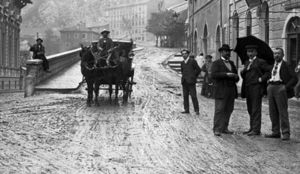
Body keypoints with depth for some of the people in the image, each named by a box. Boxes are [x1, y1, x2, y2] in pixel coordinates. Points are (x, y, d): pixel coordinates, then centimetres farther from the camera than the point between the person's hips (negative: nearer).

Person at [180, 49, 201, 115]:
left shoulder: (192, 61, -2)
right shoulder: (182, 63, 14)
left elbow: (198, 70, 0)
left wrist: (193, 77, 3)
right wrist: (183, 77, 15)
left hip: (191, 82, -6)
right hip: (184, 82, 6)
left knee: (193, 96, -7)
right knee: (185, 96, 4)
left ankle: (196, 110, -4)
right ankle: (186, 110, 9)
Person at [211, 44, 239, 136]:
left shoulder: (231, 63, 21)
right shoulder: (216, 63, 1)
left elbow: (236, 76, 24)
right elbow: (213, 75, -14)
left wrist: (236, 77, -1)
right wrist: (226, 74, -21)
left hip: (231, 91, 6)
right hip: (221, 91, -6)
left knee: (228, 110, 2)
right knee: (219, 110, -7)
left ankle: (224, 128, 9)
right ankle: (217, 130, -5)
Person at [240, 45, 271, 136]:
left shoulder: (261, 62, -1)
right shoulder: (247, 63, 20)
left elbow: (269, 71, -7)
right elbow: (244, 75, 19)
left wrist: (262, 79, -15)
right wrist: (242, 72, -2)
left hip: (256, 88, -7)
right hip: (248, 89, 7)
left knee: (256, 110, -8)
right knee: (250, 110, 11)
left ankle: (256, 130, -8)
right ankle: (252, 128, 18)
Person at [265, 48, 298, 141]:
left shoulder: (286, 66, 1)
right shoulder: (271, 66, 18)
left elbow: (294, 78, -5)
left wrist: (286, 87, -14)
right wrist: (268, 86, 15)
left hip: (280, 88, -6)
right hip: (271, 87, 6)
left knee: (282, 111, -9)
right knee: (273, 112, 5)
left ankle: (286, 133, -8)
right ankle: (276, 132, 10)